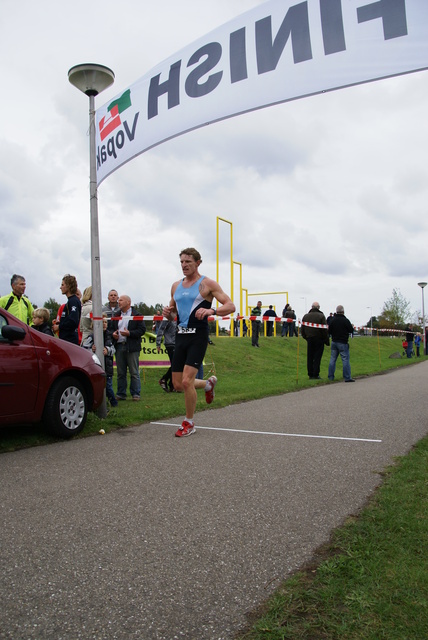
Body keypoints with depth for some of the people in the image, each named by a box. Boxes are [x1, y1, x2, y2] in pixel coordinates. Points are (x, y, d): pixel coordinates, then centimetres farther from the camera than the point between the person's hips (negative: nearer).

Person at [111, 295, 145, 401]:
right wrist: (113, 334, 0)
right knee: (120, 372, 9)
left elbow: (142, 330, -7)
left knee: (134, 372, -1)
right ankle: (121, 394, 16)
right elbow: (111, 328, 22)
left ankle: (135, 394, 5)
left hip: (132, 347, -5)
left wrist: (129, 333, -17)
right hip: (119, 346, 5)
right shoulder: (116, 315, 17)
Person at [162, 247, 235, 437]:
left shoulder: (207, 284, -4)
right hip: (180, 336, 7)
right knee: (178, 384, 8)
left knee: (186, 381, -15)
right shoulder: (176, 286, 14)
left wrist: (212, 310, -29)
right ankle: (208, 384, 38)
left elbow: (230, 306, -10)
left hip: (198, 336, -6)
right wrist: (168, 313, 0)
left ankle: (189, 423, 6)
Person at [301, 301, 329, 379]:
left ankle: (310, 374, 11)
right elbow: (325, 329, -10)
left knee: (310, 357, 9)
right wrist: (327, 340, -4)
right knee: (317, 357, -1)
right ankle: (315, 375, -2)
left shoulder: (305, 316, 7)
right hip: (319, 339, -4)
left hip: (309, 339, 4)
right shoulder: (321, 316, -7)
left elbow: (302, 329, 11)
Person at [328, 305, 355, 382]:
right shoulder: (345, 320, -13)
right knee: (345, 359, -2)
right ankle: (347, 377, -3)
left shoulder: (332, 320, 1)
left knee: (332, 359, 10)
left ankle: (330, 377, 12)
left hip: (334, 342, 5)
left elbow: (329, 330, 7)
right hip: (343, 343, -5)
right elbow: (351, 330, -5)